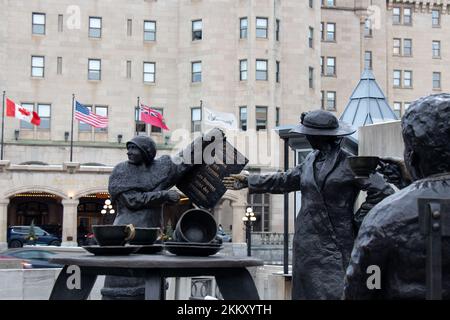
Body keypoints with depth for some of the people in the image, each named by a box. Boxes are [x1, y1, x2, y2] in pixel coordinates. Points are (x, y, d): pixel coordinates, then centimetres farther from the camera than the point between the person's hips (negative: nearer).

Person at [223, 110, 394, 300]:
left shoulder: (349, 163, -11)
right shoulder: (311, 160, 10)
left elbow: (383, 192, -13)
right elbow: (285, 180, 24)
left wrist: (357, 221, -8)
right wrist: (248, 182, 27)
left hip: (333, 247, -7)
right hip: (306, 247, 7)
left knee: (334, 292, -11)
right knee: (306, 291, 12)